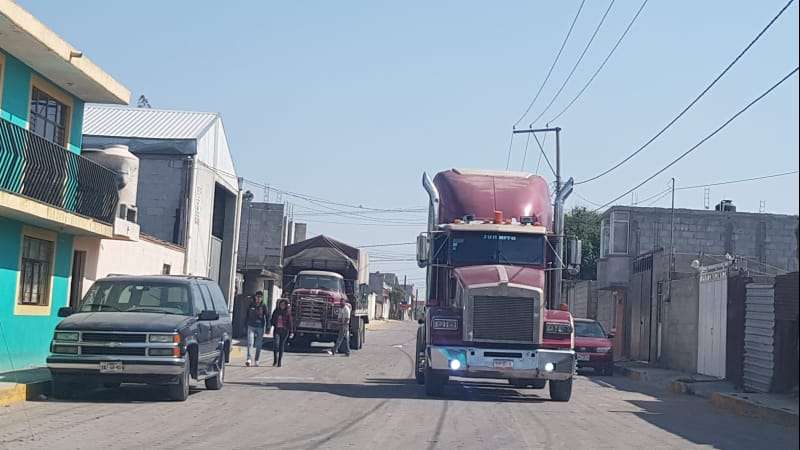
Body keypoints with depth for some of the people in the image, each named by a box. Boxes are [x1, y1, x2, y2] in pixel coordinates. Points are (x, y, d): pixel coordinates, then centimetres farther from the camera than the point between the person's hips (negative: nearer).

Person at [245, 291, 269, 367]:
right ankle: (249, 360, -18)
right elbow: (247, 315, 13)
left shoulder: (263, 306, -1)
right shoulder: (251, 305, 5)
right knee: (250, 343, -12)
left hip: (260, 327, -1)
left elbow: (267, 316, 1)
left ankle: (257, 361, 15)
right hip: (251, 326, 1)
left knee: (258, 345, 5)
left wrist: (267, 327, -5)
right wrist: (246, 325, 11)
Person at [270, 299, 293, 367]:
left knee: (282, 346, 1)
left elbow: (290, 322, 0)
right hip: (276, 330, 1)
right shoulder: (276, 311, 6)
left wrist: (291, 332, -5)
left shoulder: (288, 312, 0)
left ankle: (279, 361, 10)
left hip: (284, 331, -1)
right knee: (276, 344, -14)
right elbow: (272, 320, 17)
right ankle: (275, 359, 4)